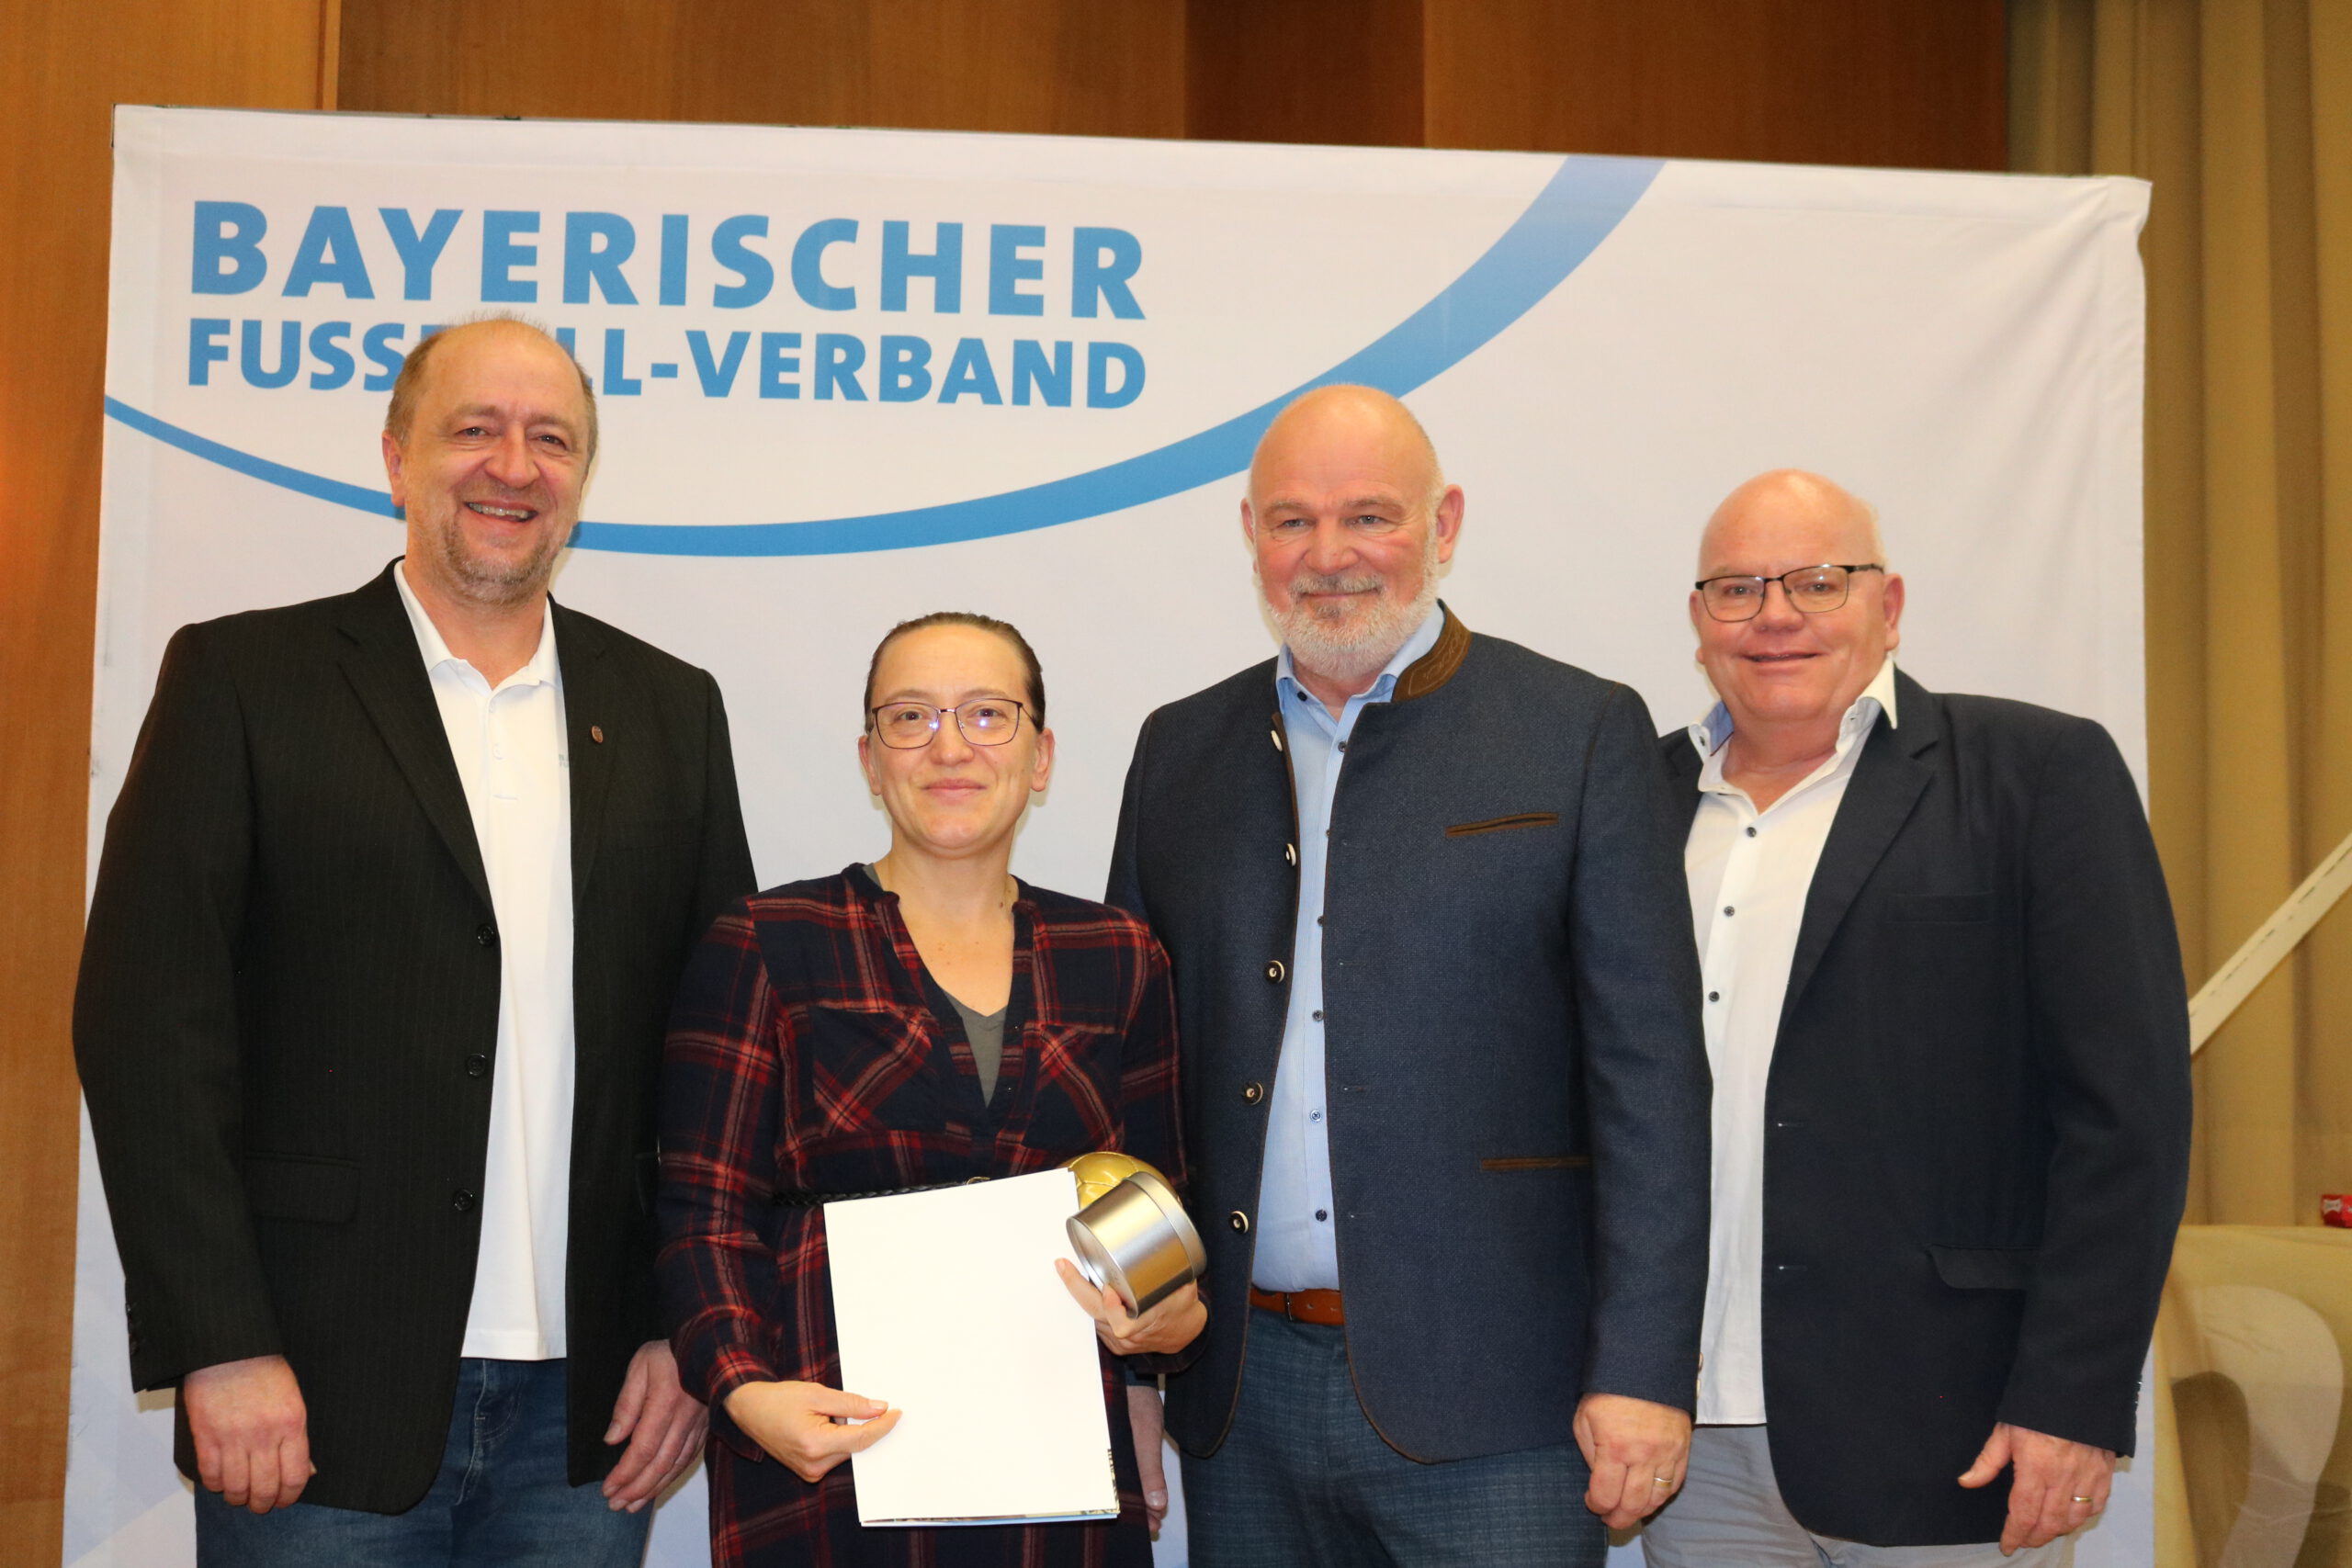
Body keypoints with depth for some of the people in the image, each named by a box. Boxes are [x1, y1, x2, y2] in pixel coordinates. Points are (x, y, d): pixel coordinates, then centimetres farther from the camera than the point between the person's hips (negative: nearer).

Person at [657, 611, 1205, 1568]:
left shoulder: (1118, 961, 9)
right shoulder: (765, 945, 0)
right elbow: (703, 1212, -3)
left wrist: (1171, 1323, -6)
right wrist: (744, 1391, -18)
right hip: (825, 1464, -3)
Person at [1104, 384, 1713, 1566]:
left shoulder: (1581, 735, -1)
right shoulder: (1181, 749, 10)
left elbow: (1651, 1077, -5)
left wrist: (1643, 1374, -10)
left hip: (1485, 1398, -3)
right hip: (1245, 1398, 4)